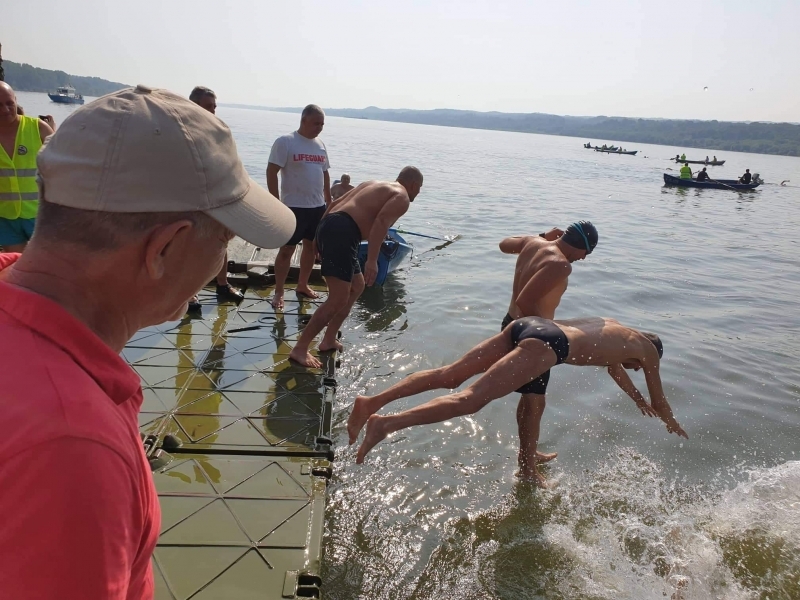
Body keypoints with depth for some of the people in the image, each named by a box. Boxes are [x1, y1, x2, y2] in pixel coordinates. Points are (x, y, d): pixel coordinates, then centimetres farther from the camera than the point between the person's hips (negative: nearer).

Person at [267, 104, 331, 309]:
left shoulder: (320, 144, 10)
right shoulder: (285, 142, -9)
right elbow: (271, 172, -12)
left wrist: (329, 202, 15)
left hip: (317, 207, 7)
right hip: (293, 207, -6)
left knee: (311, 247, 14)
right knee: (287, 249, 0)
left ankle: (302, 285, 29)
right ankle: (278, 292, 11)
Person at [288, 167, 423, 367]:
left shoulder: (373, 185, 31)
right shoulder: (402, 198, 6)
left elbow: (335, 203, 27)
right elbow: (381, 221, -15)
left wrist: (321, 235, 28)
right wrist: (372, 260, -21)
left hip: (329, 226, 10)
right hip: (342, 232, -10)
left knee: (357, 286, 22)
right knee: (338, 300, -9)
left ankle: (329, 340, 23)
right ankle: (300, 348, -6)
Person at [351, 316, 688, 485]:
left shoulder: (611, 327, 40)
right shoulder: (647, 348, 22)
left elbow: (613, 366, 58)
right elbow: (659, 400, 34)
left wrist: (639, 400, 72)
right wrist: (671, 423, 56)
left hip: (526, 324, 8)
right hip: (547, 342, -8)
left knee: (449, 376, 2)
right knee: (472, 399, -18)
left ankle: (372, 402, -6)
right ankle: (386, 424, -31)